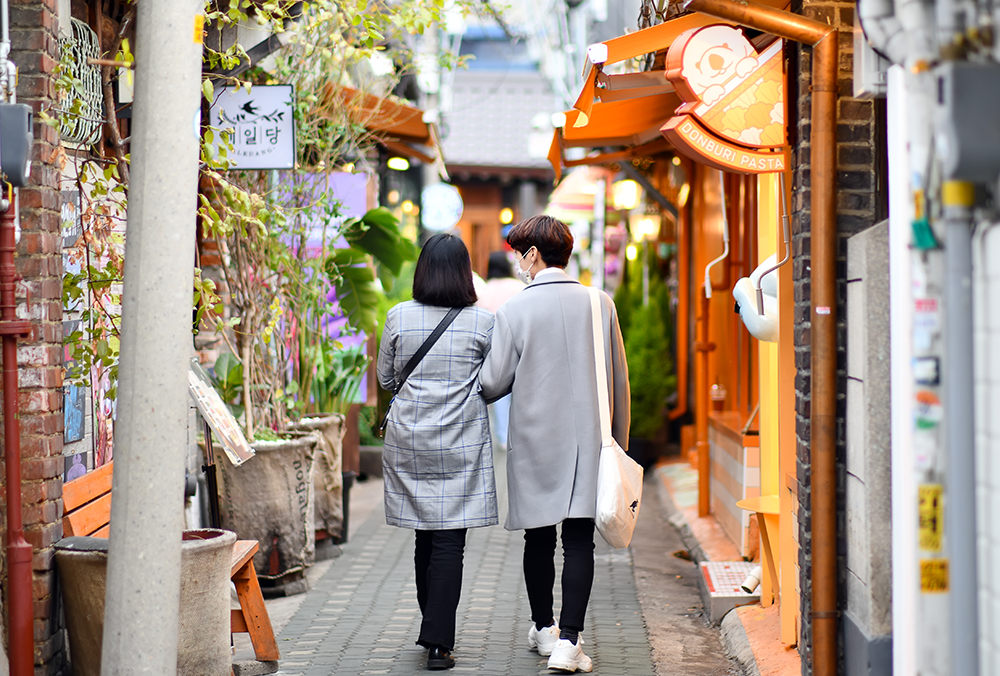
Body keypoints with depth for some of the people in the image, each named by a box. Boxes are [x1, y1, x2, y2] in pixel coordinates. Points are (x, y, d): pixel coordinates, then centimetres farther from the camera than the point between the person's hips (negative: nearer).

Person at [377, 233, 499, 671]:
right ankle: (438, 641, -7)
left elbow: (385, 378, 10)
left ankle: (434, 631, 25)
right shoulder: (483, 322, -6)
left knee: (426, 538, 15)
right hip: (461, 443, -2)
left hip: (409, 438, 3)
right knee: (449, 543, -1)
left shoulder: (399, 318, -1)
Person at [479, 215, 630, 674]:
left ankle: (543, 629, 27)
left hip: (535, 440, -1)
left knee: (539, 537, 12)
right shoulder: (600, 304, 0)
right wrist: (618, 443, 14)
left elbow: (493, 384, -6)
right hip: (587, 441, 1)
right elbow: (619, 381, 5)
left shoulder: (514, 310, -8)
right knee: (579, 539, 0)